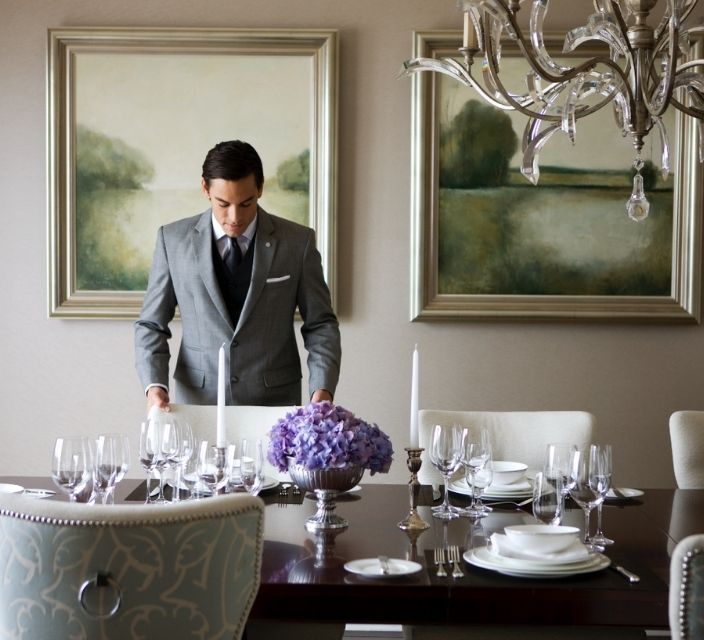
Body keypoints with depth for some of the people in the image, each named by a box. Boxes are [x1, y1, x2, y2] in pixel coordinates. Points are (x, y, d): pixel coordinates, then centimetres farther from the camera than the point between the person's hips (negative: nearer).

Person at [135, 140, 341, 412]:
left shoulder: (297, 242, 0)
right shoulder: (173, 239, 2)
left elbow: (321, 324, 5)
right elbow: (151, 324, 7)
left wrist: (322, 389, -10)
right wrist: (154, 385, -8)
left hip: (274, 402, 0)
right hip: (196, 401, 1)